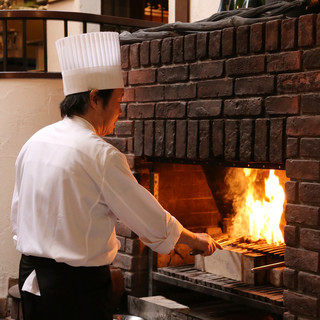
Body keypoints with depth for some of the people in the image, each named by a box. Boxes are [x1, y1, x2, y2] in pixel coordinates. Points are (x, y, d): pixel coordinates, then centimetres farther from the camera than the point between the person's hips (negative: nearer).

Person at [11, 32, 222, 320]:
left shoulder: (34, 143, 5)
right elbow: (147, 216, -11)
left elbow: (18, 213, 13)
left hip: (31, 276, 8)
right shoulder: (101, 155, -18)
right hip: (78, 284, -8)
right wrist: (194, 240, 5)